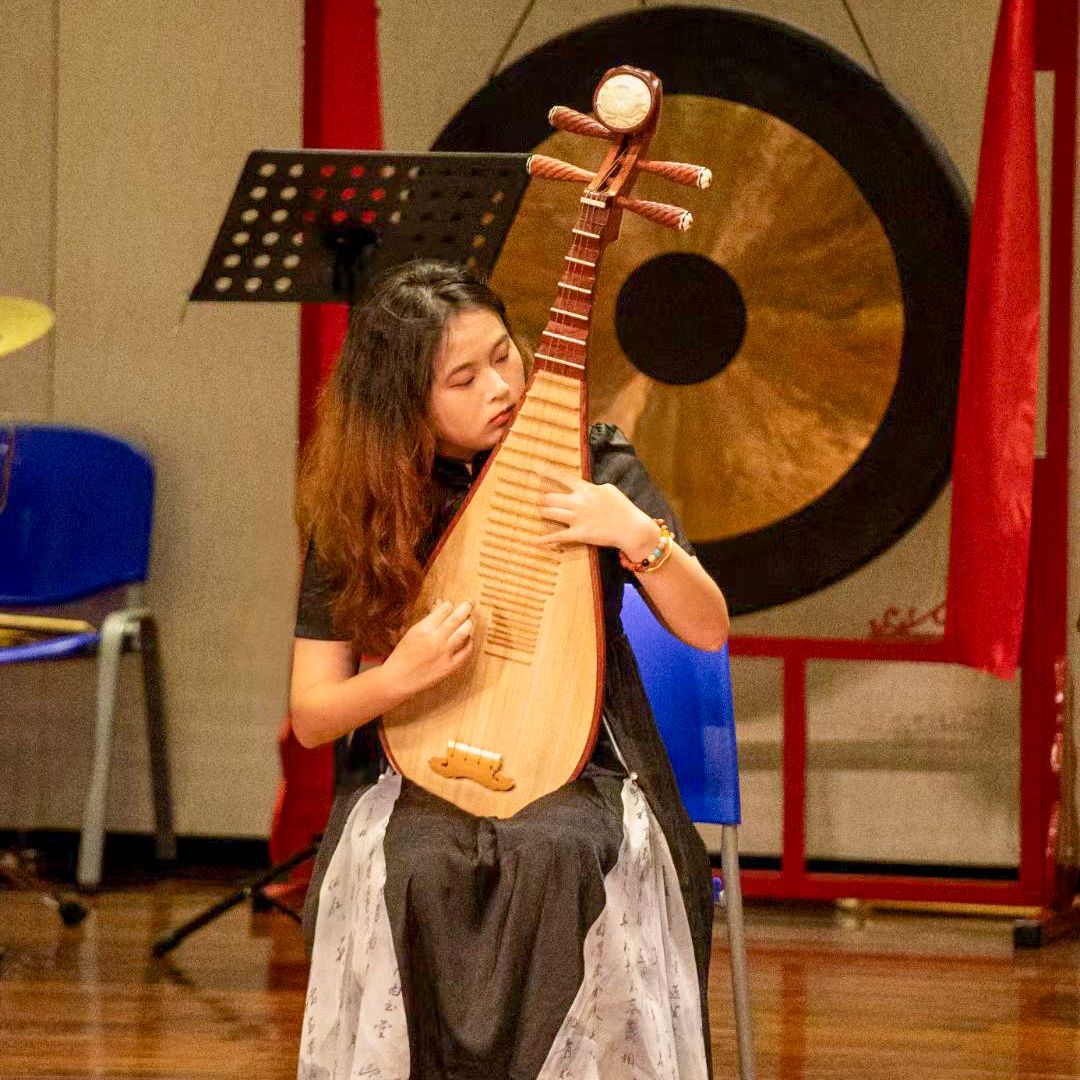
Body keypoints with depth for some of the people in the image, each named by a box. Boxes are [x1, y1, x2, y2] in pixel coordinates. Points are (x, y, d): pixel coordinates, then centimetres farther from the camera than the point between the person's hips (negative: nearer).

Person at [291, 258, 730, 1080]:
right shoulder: (356, 513, 3)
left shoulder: (594, 465, 3)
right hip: (416, 781, 0)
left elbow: (708, 630, 1)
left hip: (577, 776, 0)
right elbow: (311, 718, 4)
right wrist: (400, 674, -17)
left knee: (561, 858, -36)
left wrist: (638, 536, -17)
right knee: (413, 871, -35)